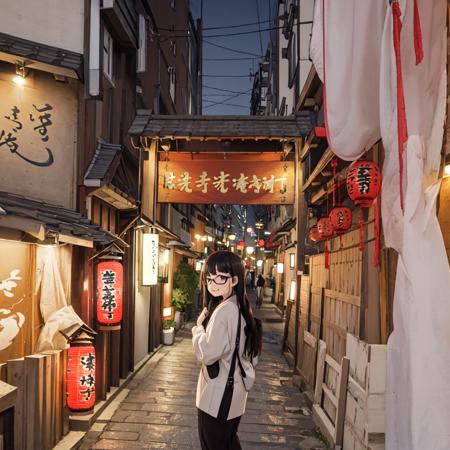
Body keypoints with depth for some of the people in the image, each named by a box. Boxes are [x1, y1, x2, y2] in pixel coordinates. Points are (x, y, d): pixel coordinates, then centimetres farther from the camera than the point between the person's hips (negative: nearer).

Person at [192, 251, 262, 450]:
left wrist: (198, 327, -11)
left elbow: (207, 354, -26)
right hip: (232, 389, 9)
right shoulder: (238, 307, 5)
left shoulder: (224, 310, -25)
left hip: (218, 394, -9)